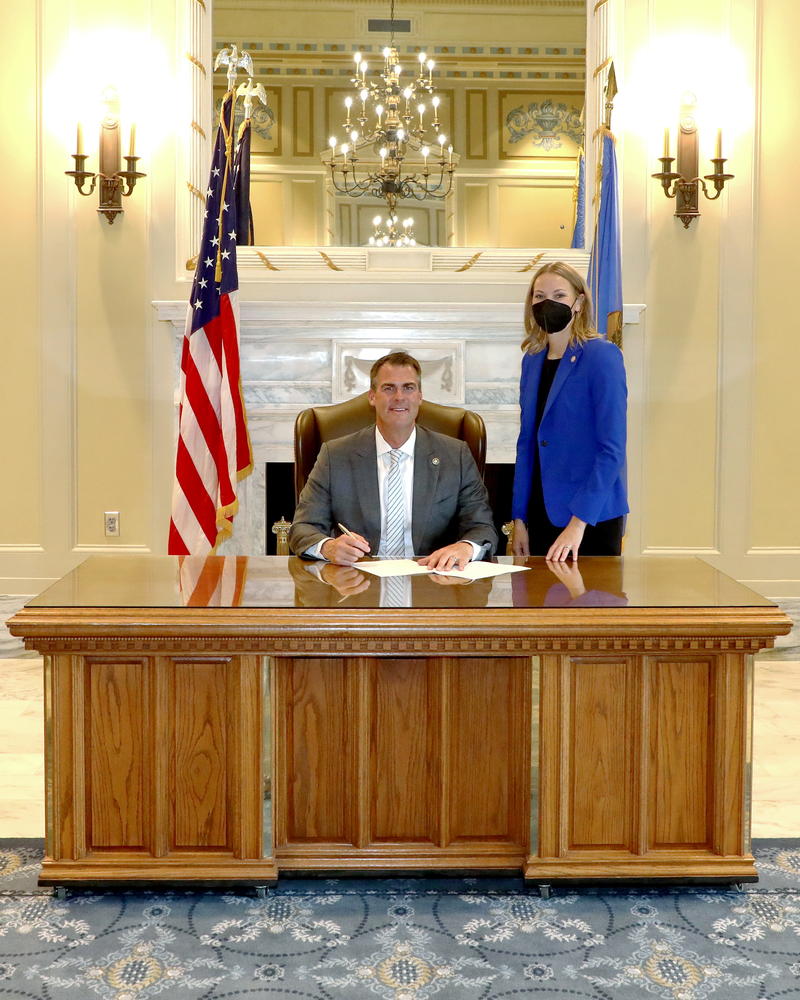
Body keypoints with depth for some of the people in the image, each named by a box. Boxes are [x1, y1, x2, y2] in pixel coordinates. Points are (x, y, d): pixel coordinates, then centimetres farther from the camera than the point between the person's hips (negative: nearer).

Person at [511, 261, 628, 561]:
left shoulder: (602, 356, -10)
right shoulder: (532, 360, 9)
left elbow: (612, 448, -16)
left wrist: (578, 522, -21)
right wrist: (519, 518, 9)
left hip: (591, 518, -6)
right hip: (543, 514, 6)